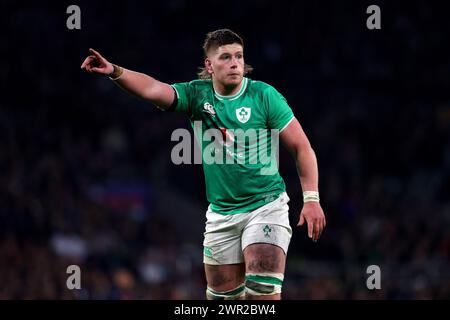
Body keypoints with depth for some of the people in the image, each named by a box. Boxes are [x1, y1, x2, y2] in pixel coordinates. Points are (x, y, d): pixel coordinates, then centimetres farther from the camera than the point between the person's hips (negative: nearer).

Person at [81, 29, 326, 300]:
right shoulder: (198, 94, -1)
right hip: (221, 214, 4)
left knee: (263, 290, -19)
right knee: (222, 295, 6)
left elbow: (302, 147, -4)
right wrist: (114, 72, -37)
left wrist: (311, 198, -11)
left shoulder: (264, 95, -8)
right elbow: (153, 89, -18)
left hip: (266, 205, -4)